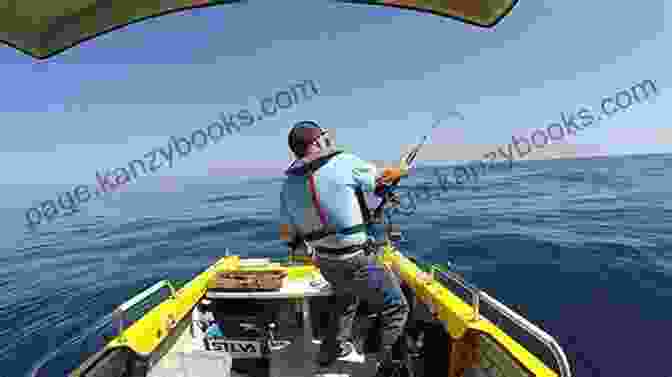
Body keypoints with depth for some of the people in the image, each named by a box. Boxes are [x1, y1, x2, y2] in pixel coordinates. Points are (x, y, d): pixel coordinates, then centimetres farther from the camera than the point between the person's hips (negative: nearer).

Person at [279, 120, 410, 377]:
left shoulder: (289, 185, -1)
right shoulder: (345, 163, -17)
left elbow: (286, 234, 5)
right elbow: (384, 179, -4)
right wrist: (402, 169, 18)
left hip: (326, 264, 7)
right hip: (357, 262, -6)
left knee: (347, 299, 36)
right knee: (396, 309, 16)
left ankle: (332, 350, 50)